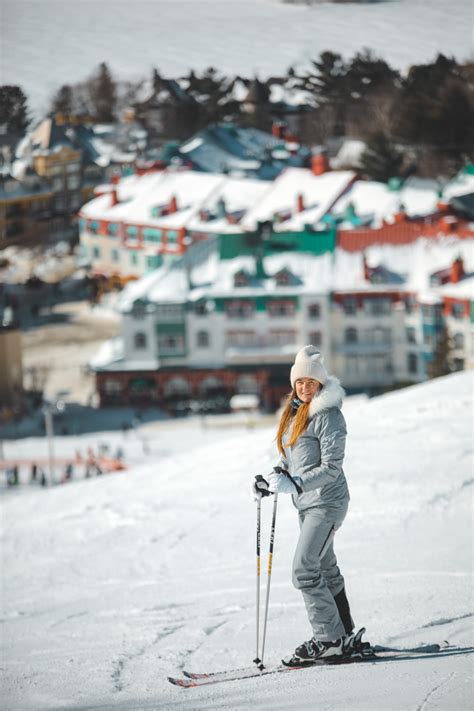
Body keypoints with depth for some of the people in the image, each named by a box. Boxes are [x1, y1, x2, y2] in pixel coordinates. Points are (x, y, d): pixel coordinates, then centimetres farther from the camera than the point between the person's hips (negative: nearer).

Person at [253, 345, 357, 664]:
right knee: (325, 569, 15)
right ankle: (343, 634, 25)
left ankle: (330, 638, -9)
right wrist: (273, 479, 4)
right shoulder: (294, 412, 12)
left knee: (305, 570, -15)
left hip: (327, 502, -9)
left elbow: (331, 468, -19)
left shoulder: (328, 416, -14)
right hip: (306, 503, 9)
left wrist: (294, 484, -28)